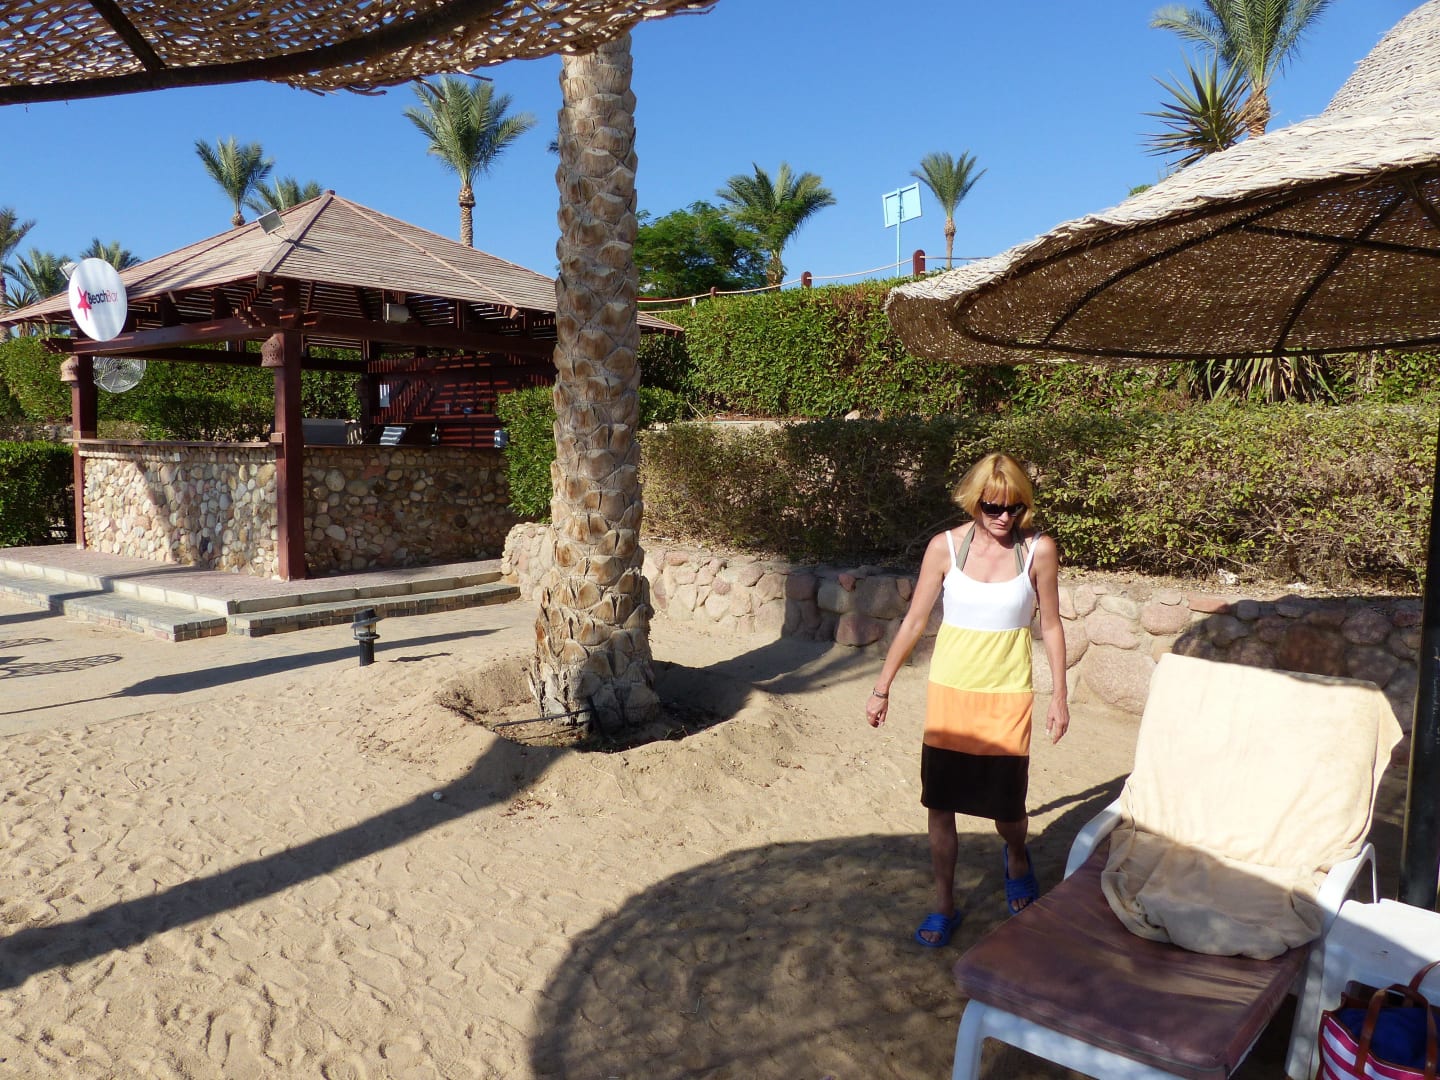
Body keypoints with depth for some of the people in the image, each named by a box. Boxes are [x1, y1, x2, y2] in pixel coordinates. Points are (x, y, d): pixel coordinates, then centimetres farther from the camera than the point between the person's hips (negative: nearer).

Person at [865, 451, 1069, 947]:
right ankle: (944, 906, 24)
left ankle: (1017, 857, 43)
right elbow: (914, 620, -1)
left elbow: (1051, 626, 2)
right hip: (950, 690, 1)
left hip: (1008, 695, -1)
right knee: (940, 803, 5)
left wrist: (1059, 697, 3)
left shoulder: (1039, 550, -8)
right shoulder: (946, 547, -7)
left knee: (1006, 804, 6)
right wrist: (882, 688, 1)